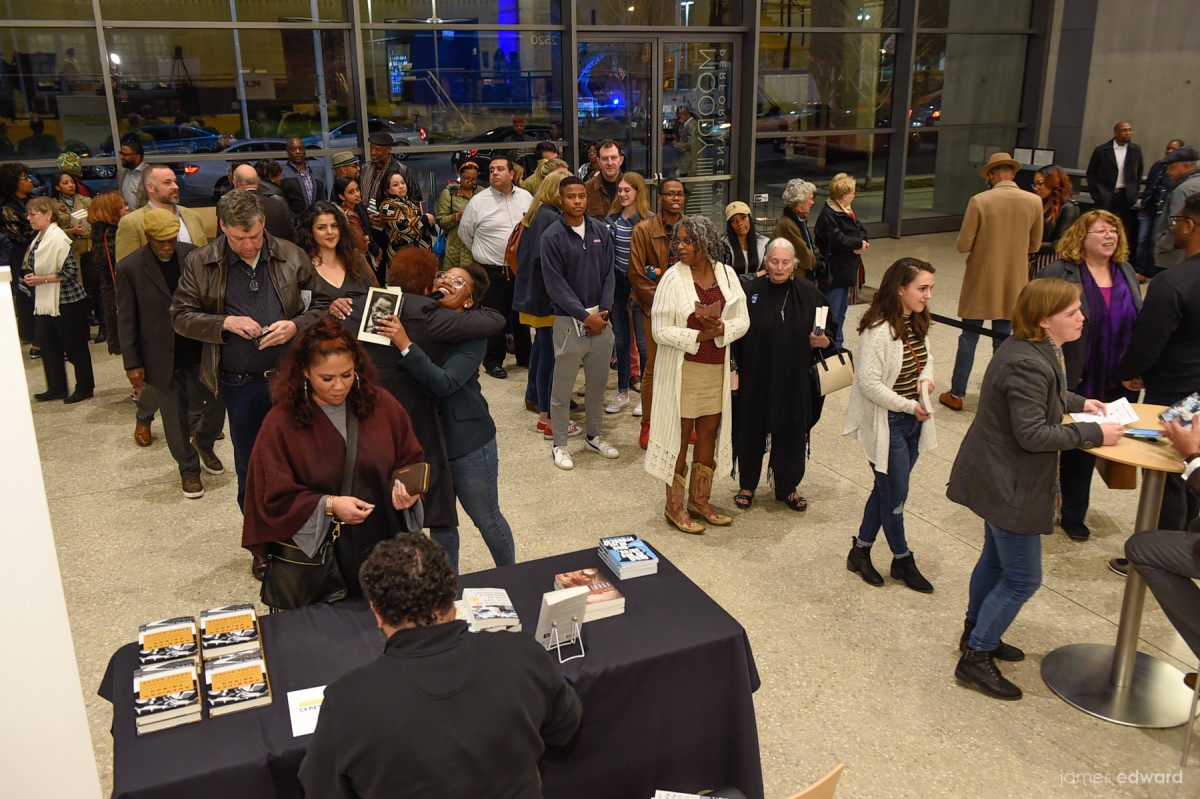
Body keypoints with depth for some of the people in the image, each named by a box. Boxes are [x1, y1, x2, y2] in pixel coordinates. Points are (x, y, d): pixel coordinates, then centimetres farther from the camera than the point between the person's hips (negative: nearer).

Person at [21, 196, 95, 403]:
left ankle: (85, 388, 14)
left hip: (66, 301, -9)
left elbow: (71, 270, -21)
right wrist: (31, 278, 4)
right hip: (47, 301, 9)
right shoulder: (39, 238, 10)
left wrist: (42, 279, -20)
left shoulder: (57, 238, -17)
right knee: (48, 346, 12)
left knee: (75, 347, 3)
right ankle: (57, 388, 21)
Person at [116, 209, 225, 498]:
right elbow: (126, 320, -5)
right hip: (162, 360, -2)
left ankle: (203, 443, 38)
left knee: (217, 404, 7)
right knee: (176, 420, 10)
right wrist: (132, 364, -7)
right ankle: (189, 469, 30)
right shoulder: (129, 269, -8)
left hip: (200, 352, 2)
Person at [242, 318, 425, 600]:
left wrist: (407, 489, -13)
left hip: (384, 546, 3)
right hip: (316, 552, -2)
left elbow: (412, 461, 8)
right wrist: (328, 505, -21)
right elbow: (274, 499, -8)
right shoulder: (281, 423, -9)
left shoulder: (382, 405, -2)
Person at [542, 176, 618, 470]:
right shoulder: (551, 237, -8)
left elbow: (609, 274, 6)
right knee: (562, 387, 3)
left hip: (601, 319, 5)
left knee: (598, 382, 15)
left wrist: (604, 310, -7)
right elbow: (556, 285, -11)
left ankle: (593, 435, 31)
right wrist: (586, 316, -14)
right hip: (569, 321, -4)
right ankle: (559, 444, 16)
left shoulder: (601, 231, 5)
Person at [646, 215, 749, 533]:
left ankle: (699, 500, 28)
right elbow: (660, 330, -14)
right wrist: (699, 335, -20)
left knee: (709, 433, 13)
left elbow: (742, 320, 2)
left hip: (717, 368, 5)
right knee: (680, 435, 4)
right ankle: (674, 506, 18)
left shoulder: (726, 274, 1)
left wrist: (720, 329, -17)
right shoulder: (673, 277, -11)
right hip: (683, 369, -5)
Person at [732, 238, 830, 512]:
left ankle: (788, 487, 30)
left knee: (791, 432, 12)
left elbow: (828, 328, 8)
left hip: (794, 380, 2)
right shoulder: (749, 291, -7)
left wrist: (824, 341, -13)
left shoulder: (809, 293, -2)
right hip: (755, 378, -1)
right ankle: (747, 485, 28)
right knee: (751, 430, 10)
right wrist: (733, 369, -10)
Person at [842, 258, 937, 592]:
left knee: (886, 489, 17)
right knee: (895, 496, 6)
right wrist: (908, 405, -20)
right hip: (886, 424, -8)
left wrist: (926, 376, -5)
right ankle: (903, 560, 27)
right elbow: (869, 383, -25)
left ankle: (861, 551, 32)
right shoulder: (878, 330, -23)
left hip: (913, 421, 9)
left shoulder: (917, 323, 3)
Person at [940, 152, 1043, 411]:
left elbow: (963, 245, -14)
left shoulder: (980, 201, -15)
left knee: (969, 337, 8)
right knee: (1003, 339, 12)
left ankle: (956, 394, 14)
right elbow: (1034, 245, 5)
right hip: (1013, 283, 3)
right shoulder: (1034, 202, -5)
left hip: (981, 282, -2)